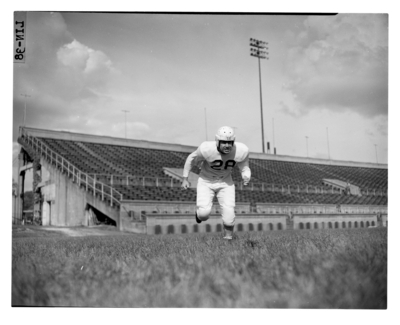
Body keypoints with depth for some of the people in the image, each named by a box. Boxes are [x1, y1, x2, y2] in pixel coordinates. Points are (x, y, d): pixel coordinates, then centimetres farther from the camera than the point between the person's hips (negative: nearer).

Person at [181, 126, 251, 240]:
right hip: (206, 182, -2)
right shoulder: (206, 149, -30)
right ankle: (199, 211, 20)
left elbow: (244, 167, -4)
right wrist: (185, 178, -6)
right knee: (204, 214, -18)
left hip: (225, 182, 2)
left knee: (229, 216, -9)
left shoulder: (241, 151, -23)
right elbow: (191, 159, -10)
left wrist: (246, 177, -27)